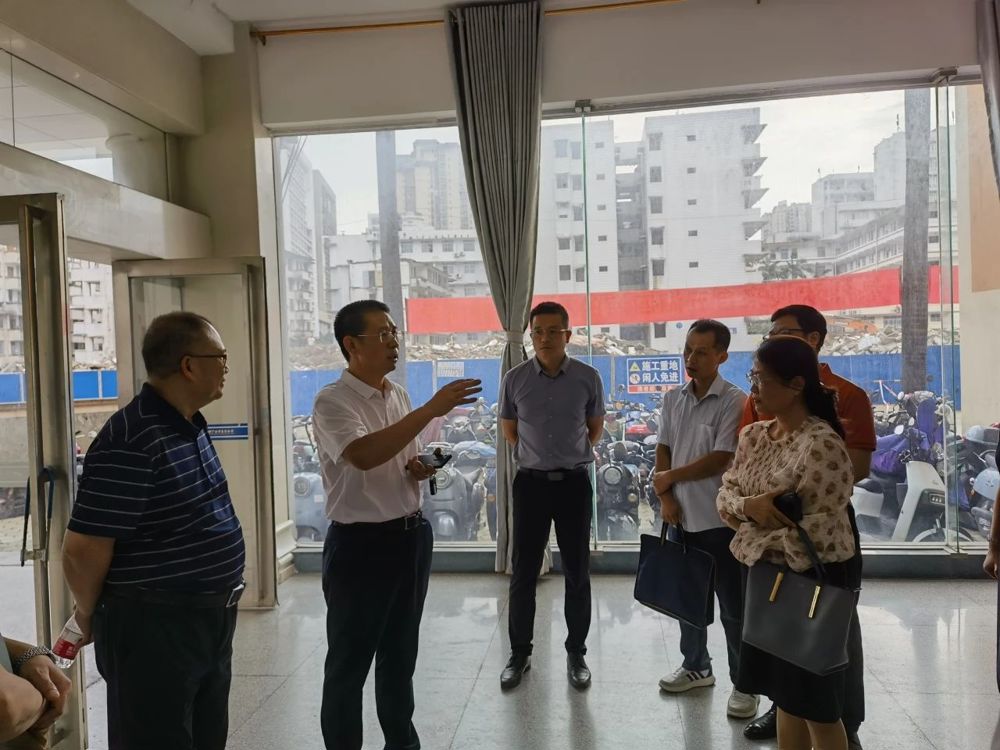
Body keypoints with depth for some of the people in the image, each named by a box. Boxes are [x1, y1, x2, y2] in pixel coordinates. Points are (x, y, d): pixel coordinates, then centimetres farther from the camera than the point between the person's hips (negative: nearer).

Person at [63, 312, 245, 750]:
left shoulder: (190, 426, 6)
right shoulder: (130, 442, -24)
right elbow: (82, 552, -21)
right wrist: (92, 616, -3)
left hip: (209, 621, 9)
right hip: (153, 629, -9)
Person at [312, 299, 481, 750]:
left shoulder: (399, 396, 8)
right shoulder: (332, 402, -15)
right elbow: (363, 456, -34)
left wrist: (419, 470, -2)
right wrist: (431, 410, -35)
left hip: (411, 535, 7)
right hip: (360, 544, -7)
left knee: (400, 655, 21)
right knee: (349, 663, 8)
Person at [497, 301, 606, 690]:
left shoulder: (587, 377, -5)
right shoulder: (515, 378, -4)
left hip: (574, 482, 0)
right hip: (531, 482, 0)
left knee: (577, 573, 9)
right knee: (523, 573, 7)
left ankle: (576, 653, 26)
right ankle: (519, 653, 23)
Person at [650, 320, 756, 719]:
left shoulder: (733, 401, -12)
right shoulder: (672, 399, 6)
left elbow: (721, 460, -18)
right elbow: (662, 452, 8)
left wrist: (670, 478, -9)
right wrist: (666, 498, -4)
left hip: (719, 519, -6)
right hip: (682, 517, 6)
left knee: (732, 606, 4)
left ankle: (743, 685, 19)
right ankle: (696, 666, 36)